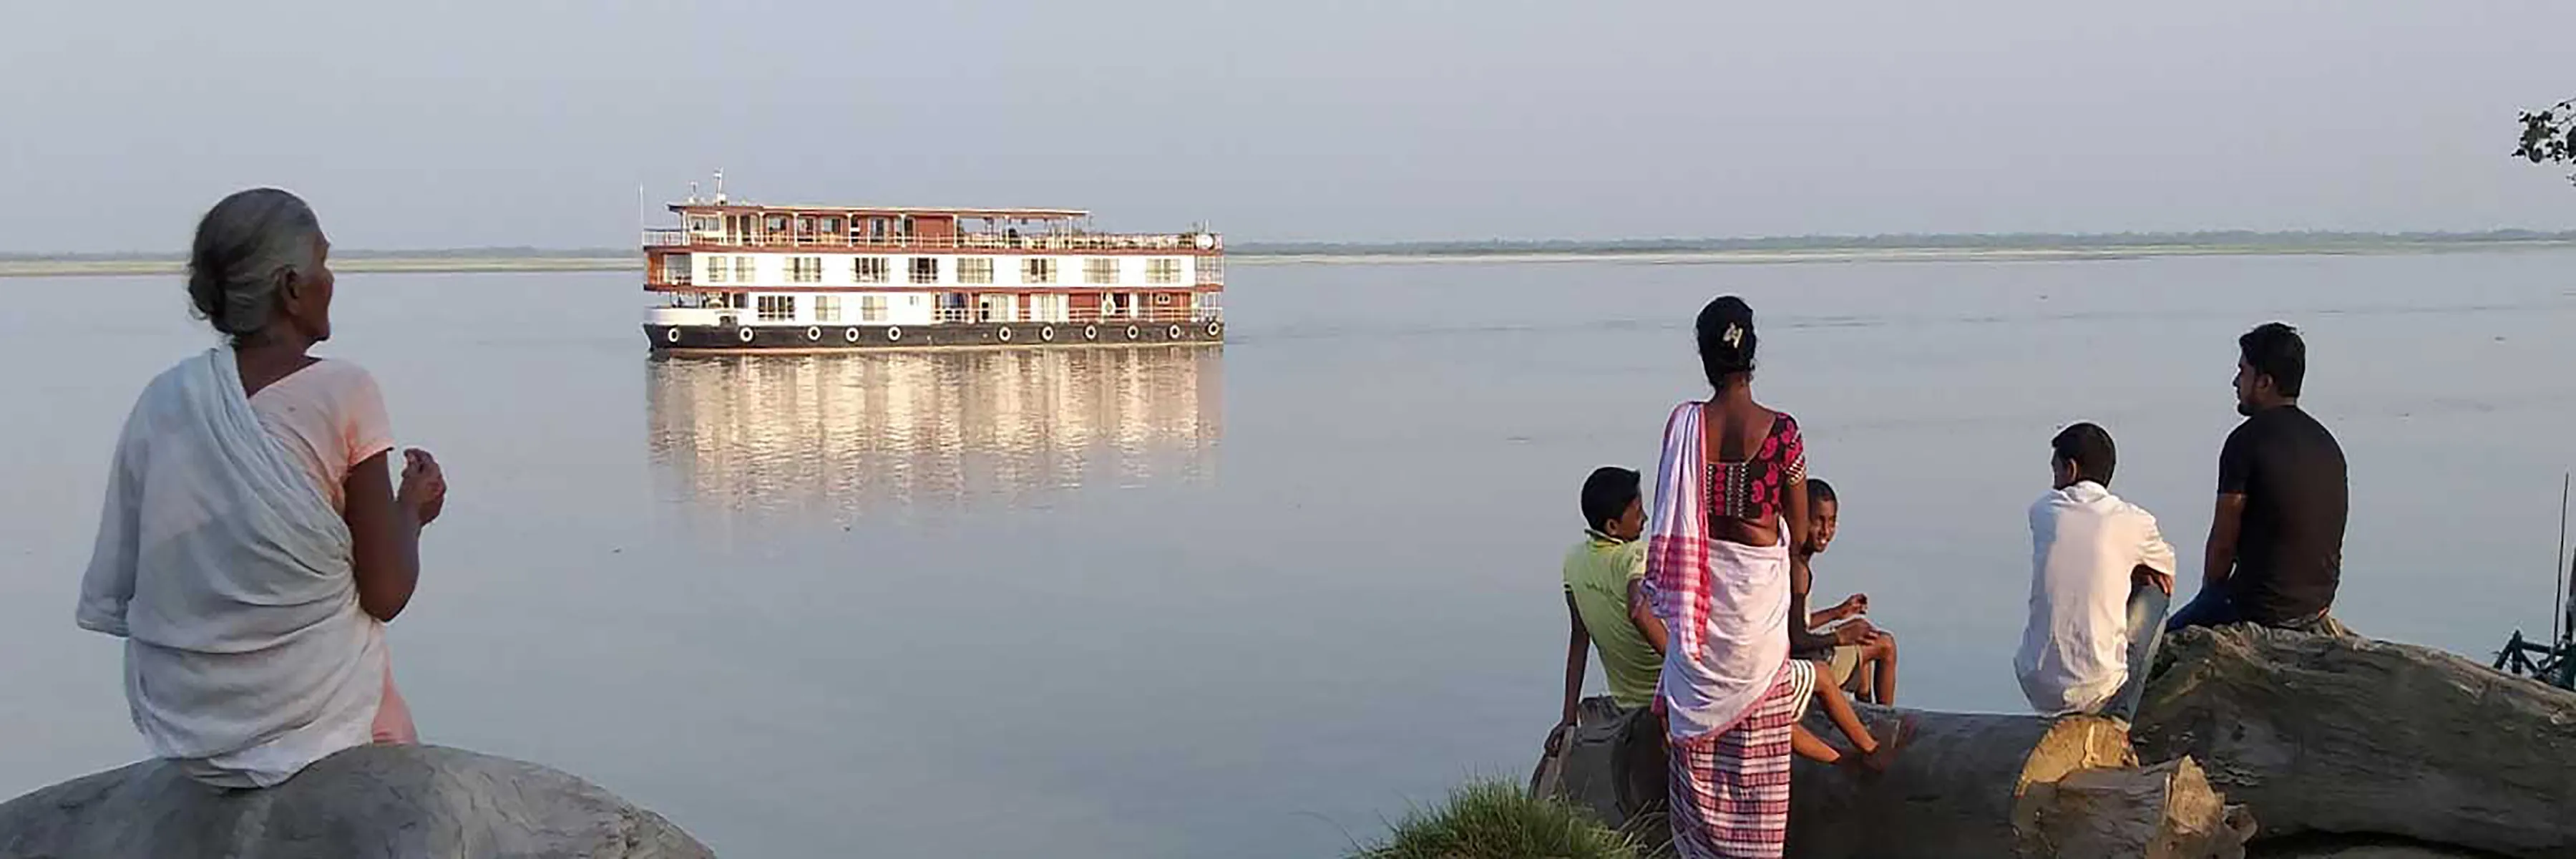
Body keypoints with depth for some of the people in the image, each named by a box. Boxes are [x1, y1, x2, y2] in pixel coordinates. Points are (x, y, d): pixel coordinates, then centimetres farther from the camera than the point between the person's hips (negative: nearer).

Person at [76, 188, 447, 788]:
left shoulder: (162, 400, -1)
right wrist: (413, 509, 7)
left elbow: (110, 595, 0)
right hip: (313, 719, -4)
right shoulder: (343, 394, -14)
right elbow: (385, 597, -11)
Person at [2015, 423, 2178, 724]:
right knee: (2154, 591, 19)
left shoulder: (2042, 511, 0)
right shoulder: (2134, 521, -5)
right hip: (2095, 692, -3)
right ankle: (2120, 712, 18)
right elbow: (2166, 570, 17)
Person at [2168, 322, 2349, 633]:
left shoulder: (2247, 441, -15)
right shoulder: (2327, 442, 8)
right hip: (2319, 603, 7)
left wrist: (2209, 593, 6)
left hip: (2262, 608, -7)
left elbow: (2223, 542, -12)